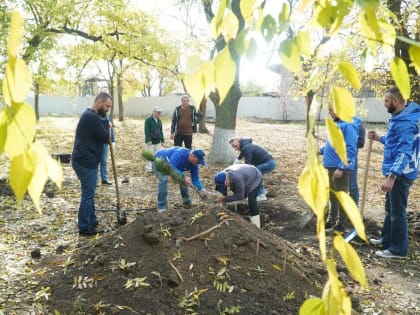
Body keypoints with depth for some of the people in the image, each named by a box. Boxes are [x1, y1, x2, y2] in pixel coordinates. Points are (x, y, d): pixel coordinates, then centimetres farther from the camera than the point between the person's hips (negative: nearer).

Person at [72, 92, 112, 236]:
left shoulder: (90, 115, 16)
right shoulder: (92, 117, -18)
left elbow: (101, 136, 16)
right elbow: (104, 137, -16)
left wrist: (105, 124, -2)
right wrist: (105, 122, 0)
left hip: (86, 161, 11)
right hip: (86, 162, -11)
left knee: (89, 193, 17)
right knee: (88, 194, -4)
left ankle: (92, 222, 28)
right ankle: (84, 228, 4)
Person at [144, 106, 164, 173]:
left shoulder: (159, 120, 14)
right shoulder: (148, 120, -10)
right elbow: (146, 130, -15)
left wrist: (162, 139, 16)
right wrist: (148, 140, -20)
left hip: (157, 141, 7)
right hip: (151, 141, -7)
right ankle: (149, 168, 1)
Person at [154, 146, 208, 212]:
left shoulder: (194, 164, -17)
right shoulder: (180, 153, -38)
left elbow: (195, 178, -14)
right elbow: (171, 167, -47)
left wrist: (201, 189, -31)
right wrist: (184, 177, -52)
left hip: (171, 164, 7)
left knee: (183, 179, -2)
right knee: (164, 180, -26)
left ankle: (187, 202, 14)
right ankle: (162, 207, -18)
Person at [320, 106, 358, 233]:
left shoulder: (348, 126, -17)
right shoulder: (335, 124, 11)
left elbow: (351, 150, -22)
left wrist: (341, 168, -24)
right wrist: (320, 151, 13)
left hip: (341, 168, -9)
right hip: (331, 167, 9)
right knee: (332, 195, 19)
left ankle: (341, 224, 17)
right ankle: (331, 220, 33)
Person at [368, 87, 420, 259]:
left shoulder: (405, 122, -21)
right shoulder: (399, 118, 11)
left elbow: (405, 152, -28)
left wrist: (391, 176, -32)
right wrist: (380, 138, 20)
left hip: (400, 174, -10)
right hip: (397, 172, 10)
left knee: (397, 212, 0)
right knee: (390, 209, 20)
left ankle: (398, 249, 12)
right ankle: (387, 240, 35)